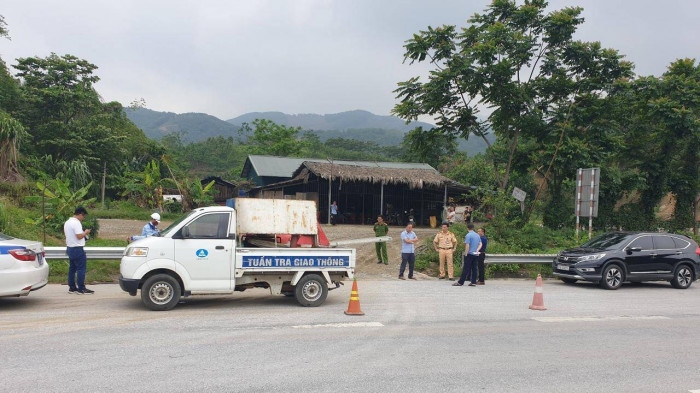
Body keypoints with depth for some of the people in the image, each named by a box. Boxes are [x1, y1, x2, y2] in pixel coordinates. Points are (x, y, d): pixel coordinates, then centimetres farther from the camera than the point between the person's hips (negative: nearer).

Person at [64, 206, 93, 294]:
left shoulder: (67, 222, 14)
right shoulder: (76, 223, -17)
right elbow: (79, 236, -25)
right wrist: (85, 232, -6)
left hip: (70, 248, 10)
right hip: (77, 249, -10)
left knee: (72, 268, 13)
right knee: (81, 269, -5)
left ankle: (72, 288, 17)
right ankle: (81, 289, -5)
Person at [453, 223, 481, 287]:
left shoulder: (468, 235, -11)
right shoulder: (477, 235, 11)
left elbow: (467, 245, -15)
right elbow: (480, 244, 9)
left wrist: (465, 254, -10)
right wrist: (477, 250, 2)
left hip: (469, 254, -7)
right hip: (475, 255, 7)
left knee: (466, 269, -6)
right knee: (474, 268, 7)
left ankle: (460, 282, -3)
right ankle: (473, 282, 7)